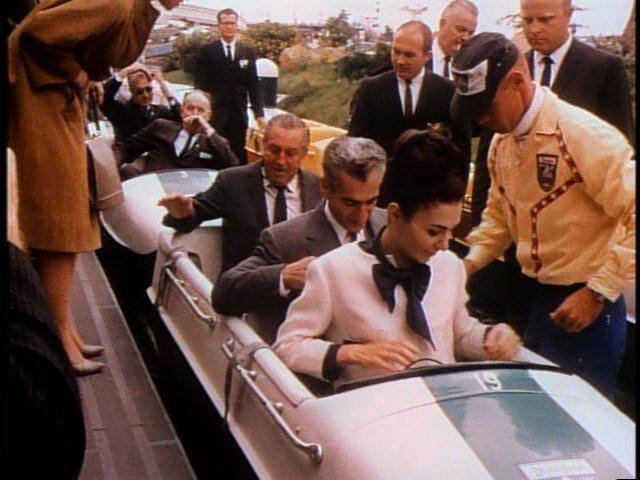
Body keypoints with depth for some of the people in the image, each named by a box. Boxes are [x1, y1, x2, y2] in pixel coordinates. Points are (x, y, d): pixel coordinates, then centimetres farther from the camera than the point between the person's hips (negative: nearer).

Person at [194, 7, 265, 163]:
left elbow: (254, 85, 8)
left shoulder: (248, 51, 9)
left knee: (239, 155, 4)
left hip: (239, 113, 2)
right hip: (215, 113, -2)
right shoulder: (207, 51, 3)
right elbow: (200, 83, 1)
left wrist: (259, 113, 3)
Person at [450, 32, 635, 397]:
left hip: (583, 306, -7)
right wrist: (471, 262, 5)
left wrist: (597, 293, -19)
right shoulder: (502, 140, 5)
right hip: (531, 299, 7)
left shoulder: (588, 135, -19)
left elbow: (635, 217, -19)